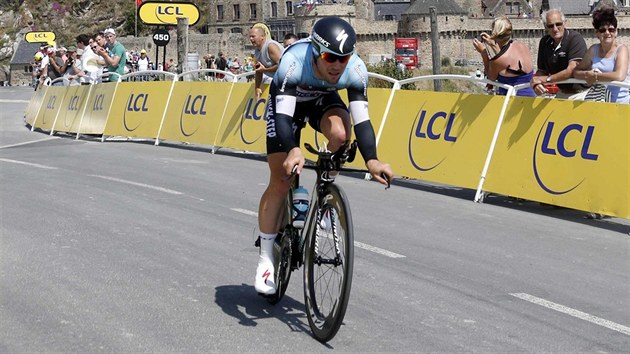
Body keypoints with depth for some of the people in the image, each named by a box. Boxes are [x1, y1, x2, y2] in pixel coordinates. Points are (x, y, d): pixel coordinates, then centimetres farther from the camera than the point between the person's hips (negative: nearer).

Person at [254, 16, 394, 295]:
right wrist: (293, 151, -64)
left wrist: (371, 159, -51)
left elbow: (361, 119, -36)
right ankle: (266, 257, 7)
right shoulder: (293, 62, -40)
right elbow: (283, 115, -46)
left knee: (340, 134, -33)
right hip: (287, 100, -2)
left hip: (324, 99, 2)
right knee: (280, 180, -6)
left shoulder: (355, 70, -32)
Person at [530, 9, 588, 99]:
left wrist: (546, 79, -14)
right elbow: (542, 71, 14)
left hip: (578, 93, -6)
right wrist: (536, 84, -9)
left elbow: (572, 71, -21)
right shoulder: (545, 42, 7)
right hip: (560, 93, 6)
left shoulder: (575, 38, -12)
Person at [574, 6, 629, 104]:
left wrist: (594, 76, -9)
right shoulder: (594, 49, 12)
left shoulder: (621, 49, -3)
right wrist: (587, 74, -9)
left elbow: (619, 76, -19)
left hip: (620, 101, -4)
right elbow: (576, 72, 14)